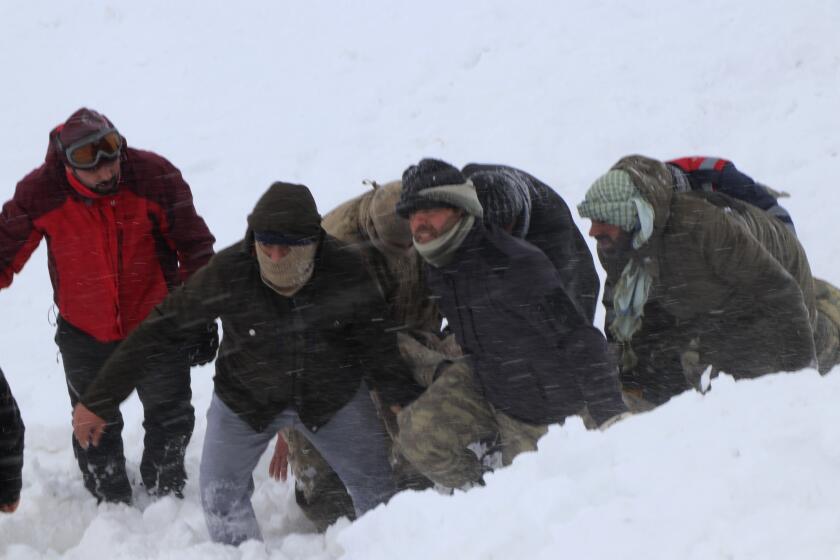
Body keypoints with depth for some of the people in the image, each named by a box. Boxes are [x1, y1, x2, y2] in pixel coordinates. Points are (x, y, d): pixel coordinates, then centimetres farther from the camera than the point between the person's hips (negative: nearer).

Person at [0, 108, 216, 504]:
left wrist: (202, 319, -6)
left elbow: (195, 248, -10)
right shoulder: (39, 193, -21)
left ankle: (165, 495, 41)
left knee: (170, 418, 17)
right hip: (84, 334, 0)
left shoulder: (155, 177, -22)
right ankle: (111, 505, 35)